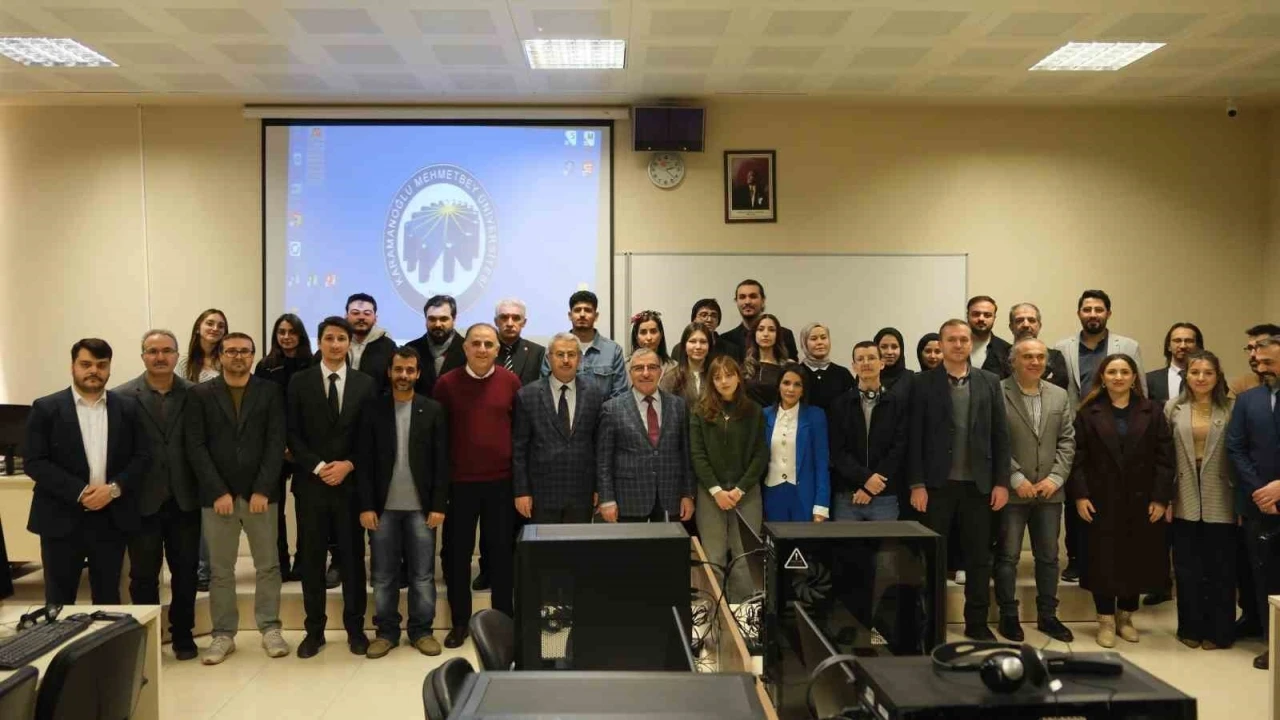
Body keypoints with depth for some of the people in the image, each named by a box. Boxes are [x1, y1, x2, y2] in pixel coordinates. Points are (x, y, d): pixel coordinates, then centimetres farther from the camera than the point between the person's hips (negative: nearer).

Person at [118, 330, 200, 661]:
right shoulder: (123, 396, -3)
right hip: (143, 501, -1)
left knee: (185, 572, 11)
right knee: (143, 575, 9)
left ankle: (182, 634, 25)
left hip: (184, 500, 1)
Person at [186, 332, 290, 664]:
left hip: (260, 493, 0)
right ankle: (223, 634, 17)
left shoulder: (270, 391, 5)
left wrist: (262, 490, -10)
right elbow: (196, 446, -2)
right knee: (221, 570, 6)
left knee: (268, 565, 5)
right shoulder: (201, 394, 5)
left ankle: (270, 629, 16)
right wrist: (218, 492, -10)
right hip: (217, 495, 0)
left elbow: (276, 443, -1)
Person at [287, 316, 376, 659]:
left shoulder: (365, 384, 5)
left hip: (351, 482, 0)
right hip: (310, 483, 0)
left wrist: (348, 465, -11)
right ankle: (314, 630, 17)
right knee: (311, 559, 6)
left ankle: (355, 628, 16)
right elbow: (293, 434, 0)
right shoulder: (299, 382, 4)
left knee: (352, 557, 5)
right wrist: (318, 467, -11)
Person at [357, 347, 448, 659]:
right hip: (383, 507, 1)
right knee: (383, 576, 6)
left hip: (420, 507, 0)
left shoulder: (433, 410, 2)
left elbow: (441, 462, 0)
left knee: (423, 575, 4)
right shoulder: (373, 409, 2)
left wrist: (439, 505, -5)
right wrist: (366, 506, -6)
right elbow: (364, 461, 0)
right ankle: (386, 632, 18)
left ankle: (421, 631, 16)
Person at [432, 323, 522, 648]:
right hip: (459, 481, 0)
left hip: (501, 480, 0)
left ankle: (504, 618, 22)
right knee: (457, 552, 8)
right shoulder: (447, 383, -2)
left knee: (501, 550, 9)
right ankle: (460, 621, 22)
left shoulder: (510, 381, 0)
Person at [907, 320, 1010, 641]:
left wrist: (1001, 481, 0)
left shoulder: (989, 382, 7)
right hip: (937, 483, -2)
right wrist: (916, 484, -9)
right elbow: (915, 438, -4)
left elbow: (1000, 435, 6)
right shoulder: (923, 383, -1)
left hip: (978, 484, 2)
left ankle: (977, 623, 20)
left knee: (978, 557, 9)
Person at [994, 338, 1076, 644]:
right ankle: (1008, 615, 14)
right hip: (1012, 490, -5)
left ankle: (1047, 615, 23)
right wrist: (1016, 478, -14)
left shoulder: (1060, 395, 10)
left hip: (1049, 491, 5)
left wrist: (1056, 477, -4)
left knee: (1048, 556, 12)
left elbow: (1067, 441, 8)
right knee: (1008, 555, 3)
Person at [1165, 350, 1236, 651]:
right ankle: (1191, 627, 23)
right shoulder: (1173, 408, 3)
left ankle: (1219, 630, 20)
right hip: (1185, 500, 2)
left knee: (1220, 568, 7)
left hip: (1220, 501, -2)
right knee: (1187, 567, 10)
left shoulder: (1231, 408, -3)